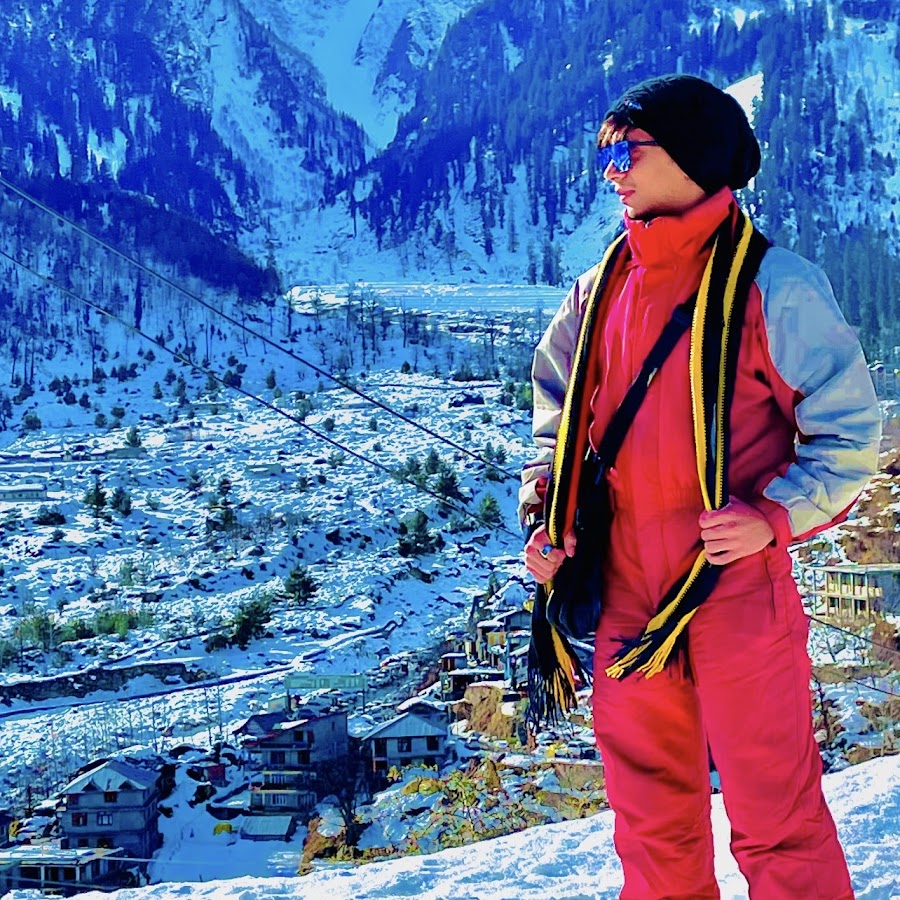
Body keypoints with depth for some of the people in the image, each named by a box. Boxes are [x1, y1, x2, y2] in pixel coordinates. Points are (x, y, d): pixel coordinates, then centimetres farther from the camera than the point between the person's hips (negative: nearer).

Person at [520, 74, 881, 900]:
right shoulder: (601, 289, 9)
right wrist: (544, 505, 7)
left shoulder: (772, 283, -9)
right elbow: (558, 402, 21)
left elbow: (852, 431, -6)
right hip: (626, 594, 6)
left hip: (738, 591, -5)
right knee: (650, 808, 17)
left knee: (774, 818, 0)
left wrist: (774, 516, -18)